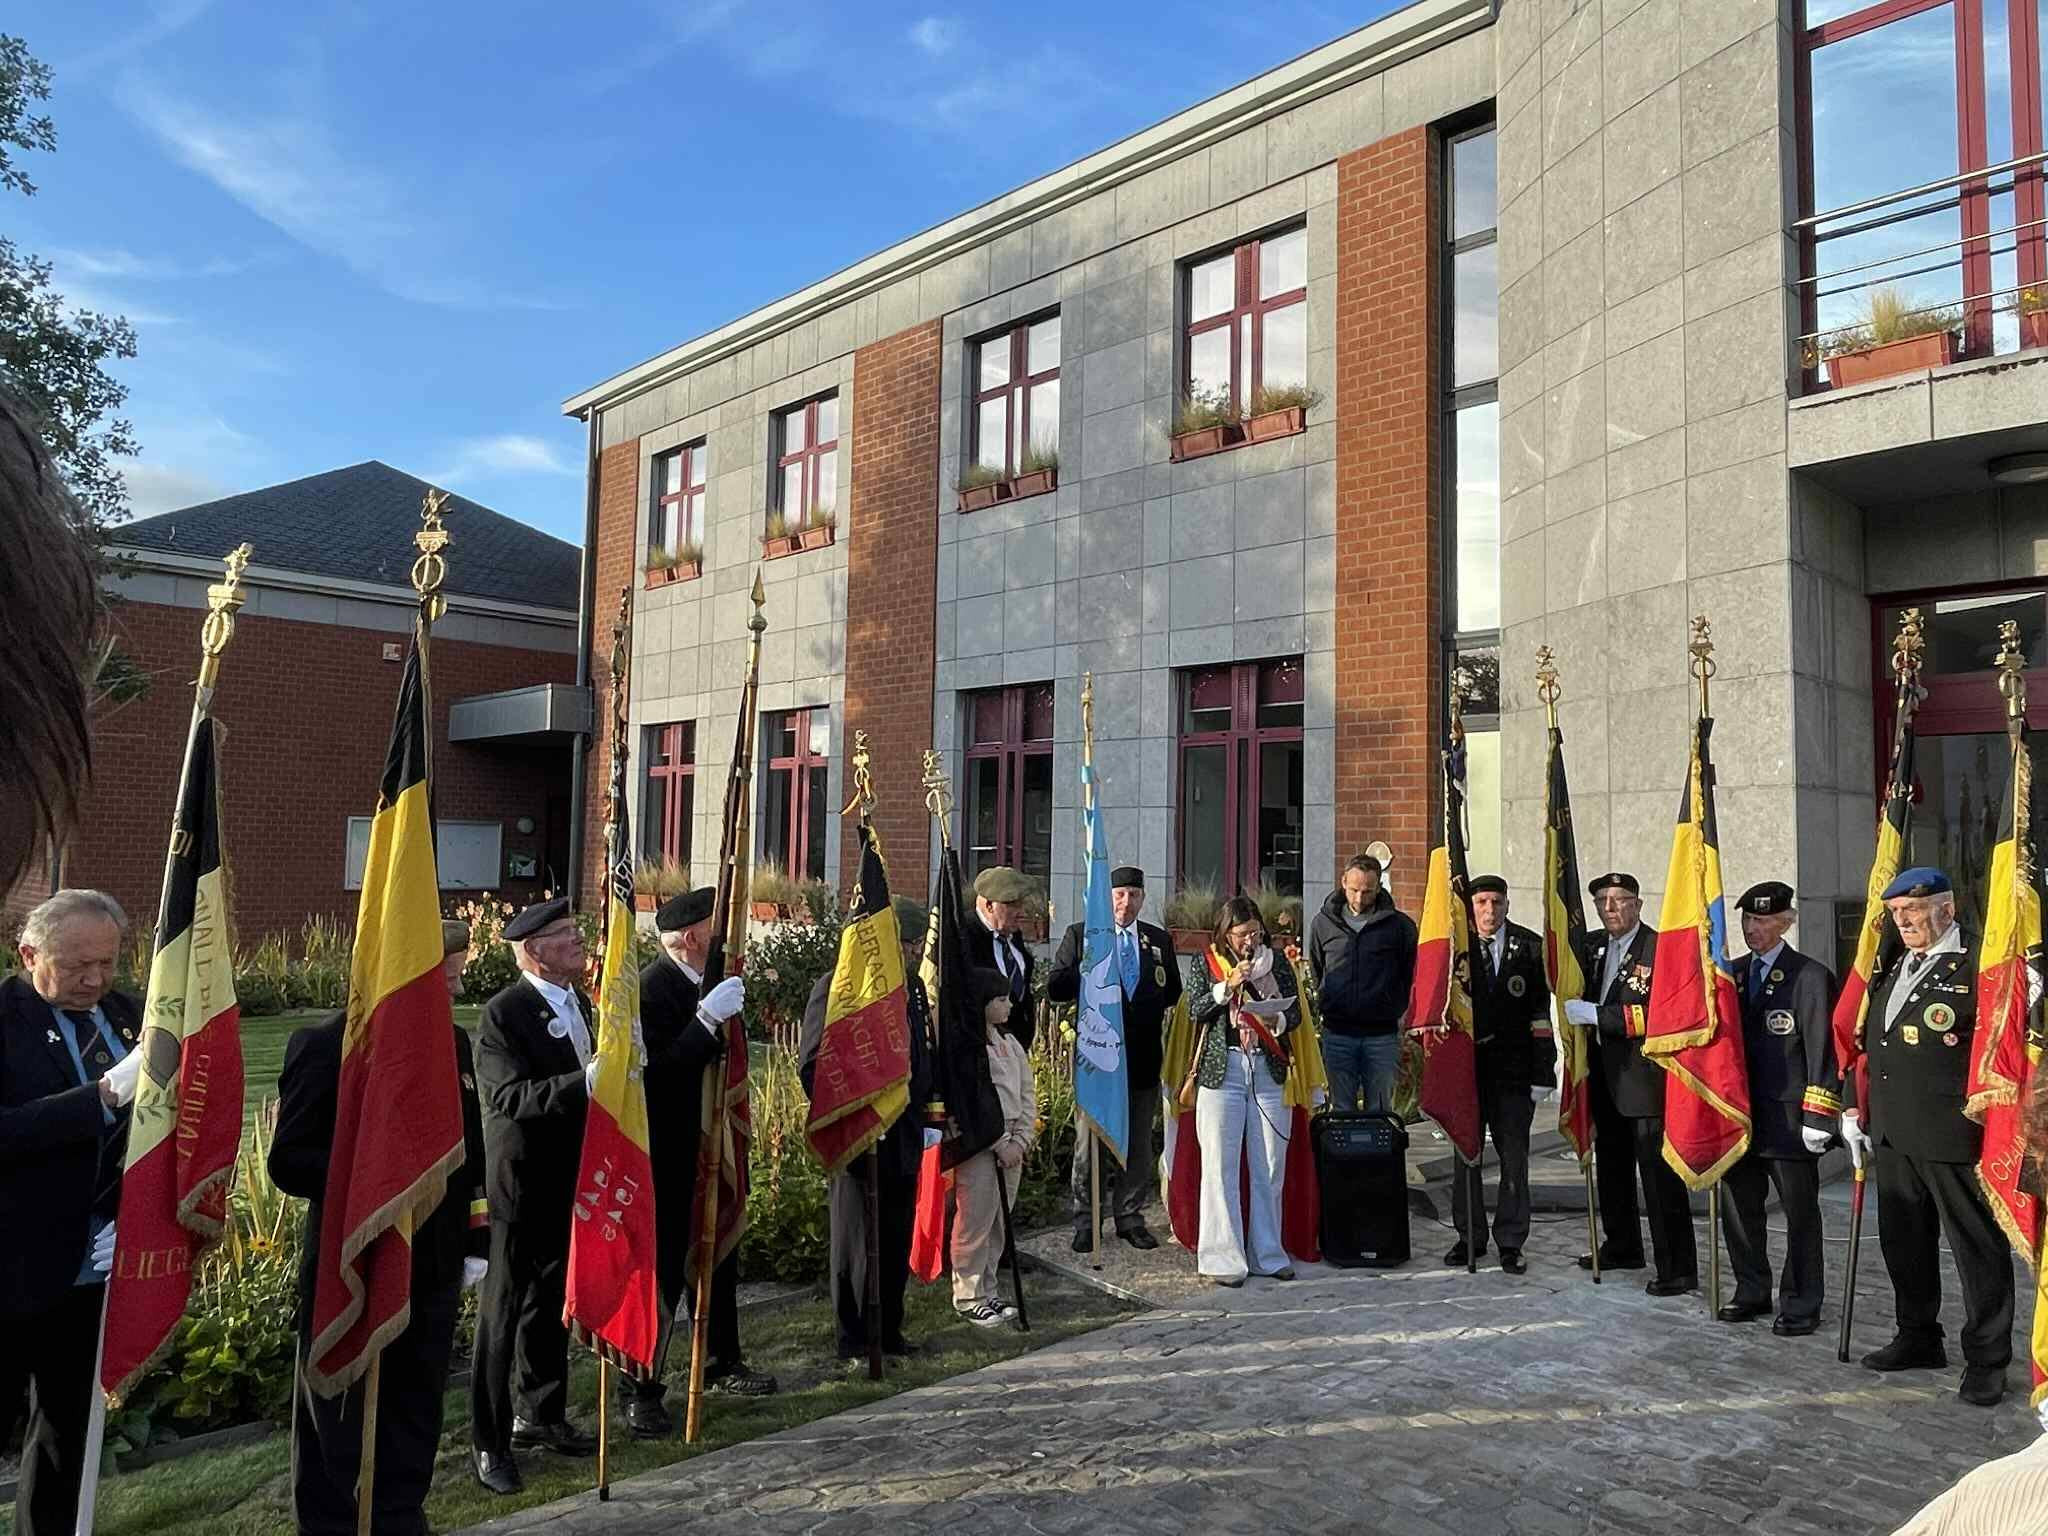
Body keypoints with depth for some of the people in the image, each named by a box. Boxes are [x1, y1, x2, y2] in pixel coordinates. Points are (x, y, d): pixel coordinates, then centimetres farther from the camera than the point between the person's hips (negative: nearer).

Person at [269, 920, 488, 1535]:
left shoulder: (453, 1042, 7)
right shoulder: (326, 1045, -12)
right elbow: (289, 1161, -14)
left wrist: (476, 1242, 12)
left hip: (433, 1268, 5)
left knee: (415, 1414, 17)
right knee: (338, 1421, 10)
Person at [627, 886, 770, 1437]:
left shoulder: (704, 983, 8)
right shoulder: (651, 986, -20)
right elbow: (659, 1071, -29)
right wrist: (707, 1018, -31)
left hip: (705, 1151, 9)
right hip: (666, 1159, -9)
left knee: (717, 1258, 20)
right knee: (662, 1270, 0)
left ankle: (722, 1363, 37)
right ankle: (644, 1392, 13)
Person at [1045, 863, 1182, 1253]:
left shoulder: (1159, 940, 10)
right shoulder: (1080, 935, 0)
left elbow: (1173, 991, 15)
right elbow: (1055, 987, -8)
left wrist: (1149, 1007, -3)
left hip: (1144, 1057, 3)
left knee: (1140, 1144, 10)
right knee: (1091, 1142, 2)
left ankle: (1130, 1217, 22)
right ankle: (1085, 1222, 13)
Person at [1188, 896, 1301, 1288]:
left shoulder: (1276, 962, 8)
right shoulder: (1207, 963, 3)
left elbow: (1296, 1010, 6)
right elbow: (1195, 1009, -7)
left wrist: (1278, 1020, -14)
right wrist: (1228, 986, -19)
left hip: (1270, 1071, 2)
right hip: (1222, 1069, -2)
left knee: (1269, 1166, 6)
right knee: (1221, 1165, -1)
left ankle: (1268, 1253, 18)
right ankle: (1223, 1258, 5)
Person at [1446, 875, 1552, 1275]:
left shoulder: (1529, 948, 0)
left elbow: (1540, 1013, -2)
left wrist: (1543, 1072, -6)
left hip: (1513, 1067, -1)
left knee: (1514, 1158, 5)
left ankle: (1510, 1241, 16)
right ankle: (1469, 1236, 22)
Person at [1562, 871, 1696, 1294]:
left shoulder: (1659, 948, -15)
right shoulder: (1592, 946, 10)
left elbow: (1657, 1014, -22)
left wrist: (1596, 1015, -22)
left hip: (1645, 1076, -9)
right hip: (1606, 1076, 9)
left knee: (1659, 1174, -4)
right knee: (1612, 1166, 20)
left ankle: (1678, 1269, 5)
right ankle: (1622, 1247, 36)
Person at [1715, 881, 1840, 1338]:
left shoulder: (1810, 976, -8)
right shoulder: (1733, 974, 10)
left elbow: (1823, 1052, -11)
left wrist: (1817, 1119, -14)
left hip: (1788, 1119, -6)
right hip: (1740, 1115, 6)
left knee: (1800, 1214, 6)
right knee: (1738, 1210, 13)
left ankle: (1801, 1306, 17)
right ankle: (1752, 1292, 28)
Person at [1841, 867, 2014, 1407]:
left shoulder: (1977, 965, -8)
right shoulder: (1892, 971, 15)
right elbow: (1868, 1044, 19)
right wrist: (1855, 1109, 17)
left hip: (1952, 1136, -8)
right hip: (1894, 1136, 8)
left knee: (1978, 1247, 4)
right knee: (1903, 1241, 16)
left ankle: (1986, 1360, 14)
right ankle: (1918, 1337, 31)